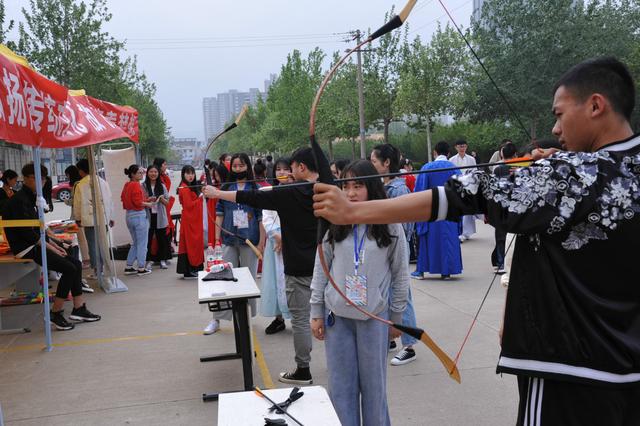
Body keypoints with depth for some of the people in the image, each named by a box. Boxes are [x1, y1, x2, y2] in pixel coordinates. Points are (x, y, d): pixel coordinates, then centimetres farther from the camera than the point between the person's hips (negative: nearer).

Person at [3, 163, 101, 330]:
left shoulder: (30, 198, 15)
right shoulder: (19, 200, -15)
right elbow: (26, 232, -21)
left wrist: (55, 245, 8)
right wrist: (50, 248, -16)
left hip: (36, 244, 10)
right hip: (26, 248, -10)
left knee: (76, 264, 2)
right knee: (69, 269, -18)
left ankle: (79, 309, 4)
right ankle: (56, 313, -7)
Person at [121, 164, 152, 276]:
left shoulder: (127, 185, 10)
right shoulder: (136, 185, -15)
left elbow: (124, 199, 14)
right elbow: (138, 202, -21)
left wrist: (145, 200, 9)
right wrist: (148, 204, -3)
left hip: (129, 215, 8)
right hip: (139, 216, -8)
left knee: (135, 243, 19)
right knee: (142, 244, 3)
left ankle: (128, 267, 21)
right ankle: (141, 268, 8)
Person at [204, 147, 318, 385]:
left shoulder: (290, 194, -14)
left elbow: (250, 198, -9)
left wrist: (217, 193, 2)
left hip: (300, 269, -6)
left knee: (300, 319, 3)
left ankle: (303, 371, 13)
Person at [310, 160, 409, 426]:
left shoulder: (390, 226, -4)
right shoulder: (334, 225, 0)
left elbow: (400, 274, 2)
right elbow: (320, 270, 5)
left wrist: (396, 318, 4)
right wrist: (316, 313, 4)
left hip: (375, 317, -2)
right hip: (337, 316, 2)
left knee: (374, 384, 9)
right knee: (341, 385, 10)